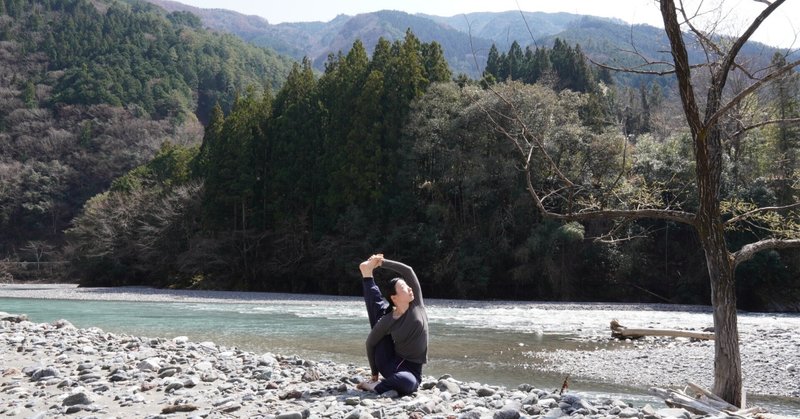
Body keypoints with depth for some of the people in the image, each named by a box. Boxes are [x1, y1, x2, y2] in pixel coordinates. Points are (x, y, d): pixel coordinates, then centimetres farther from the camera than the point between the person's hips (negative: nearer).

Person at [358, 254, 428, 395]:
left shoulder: (417, 304, -7)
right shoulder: (387, 321, -10)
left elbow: (408, 270, -14)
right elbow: (370, 343, 0)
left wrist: (382, 262, -10)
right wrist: (375, 373, 3)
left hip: (411, 368, 1)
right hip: (390, 365, -1)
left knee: (408, 383, -40)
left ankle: (375, 387, -13)